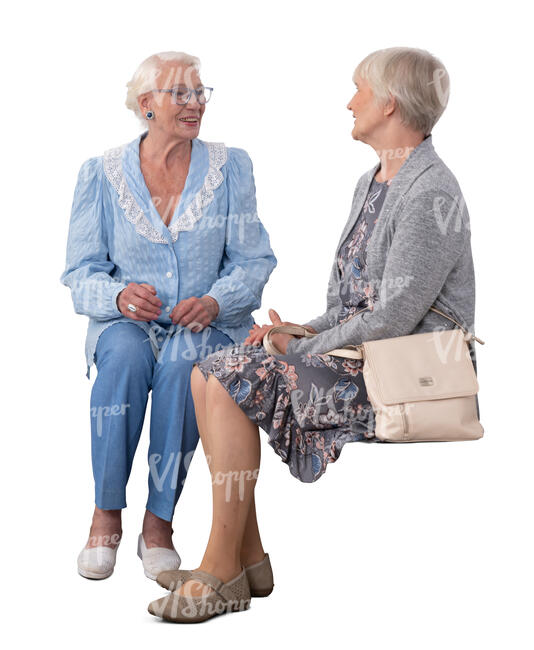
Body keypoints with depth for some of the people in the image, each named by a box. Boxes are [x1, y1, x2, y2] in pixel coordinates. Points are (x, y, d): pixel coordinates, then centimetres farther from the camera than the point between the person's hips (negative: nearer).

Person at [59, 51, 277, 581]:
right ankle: (106, 516, -22)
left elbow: (253, 260, 3)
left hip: (210, 325, 0)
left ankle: (159, 522, -24)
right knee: (125, 354, -35)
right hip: (124, 322, 0)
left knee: (183, 358, -35)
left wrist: (215, 302, -18)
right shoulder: (101, 174, 4)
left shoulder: (230, 167, 5)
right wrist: (119, 296, -20)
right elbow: (81, 271, 3)